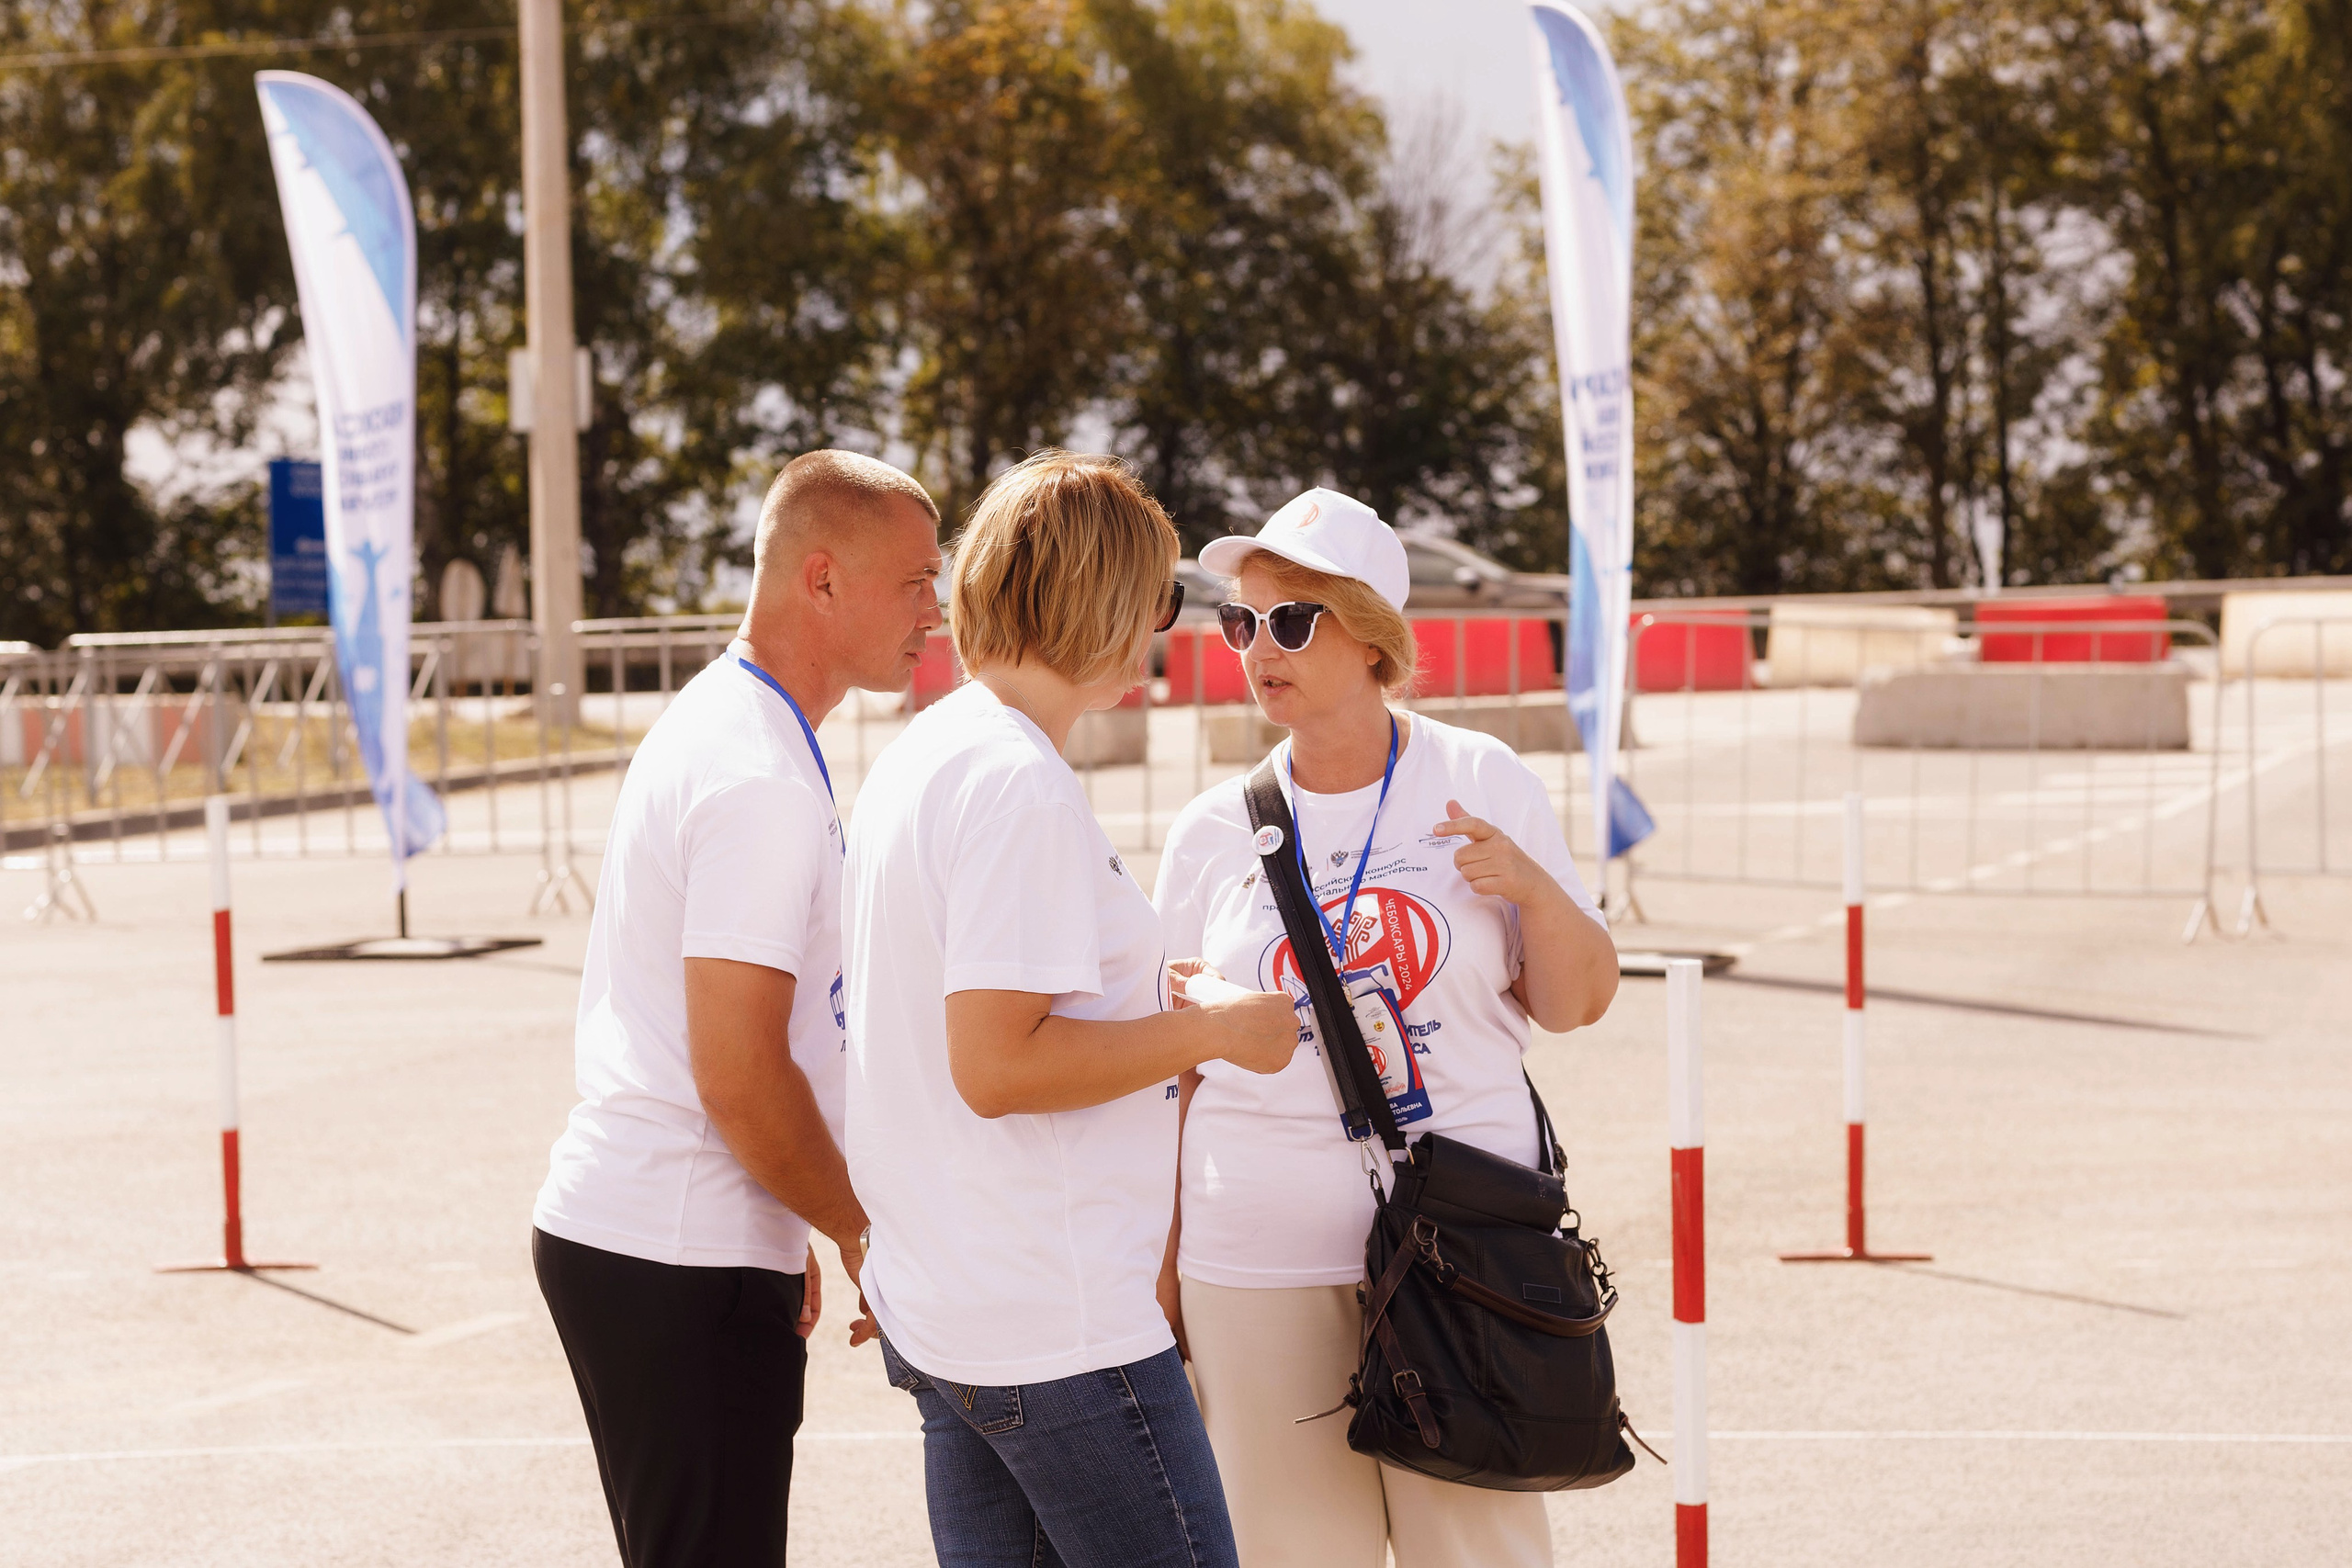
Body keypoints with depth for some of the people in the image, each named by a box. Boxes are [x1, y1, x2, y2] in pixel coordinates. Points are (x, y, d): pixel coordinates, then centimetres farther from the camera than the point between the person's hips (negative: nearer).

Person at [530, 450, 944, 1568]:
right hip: (681, 1264, -10)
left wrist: (783, 1235, 22)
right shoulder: (762, 781, -17)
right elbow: (742, 1079, -20)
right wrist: (864, 1230, -7)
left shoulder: (709, 724, 15)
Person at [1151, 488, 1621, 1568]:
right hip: (1259, 1262, 1)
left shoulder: (1483, 785, 3)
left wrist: (1535, 890, -12)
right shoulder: (1214, 832, 6)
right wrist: (1160, 1269, 9)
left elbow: (1574, 1006, 7)